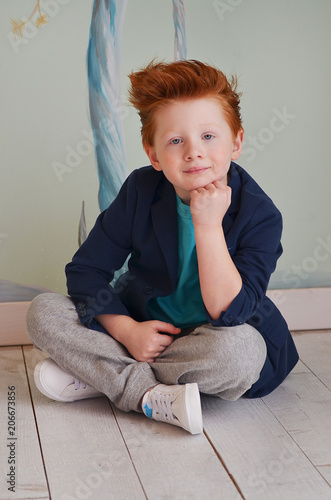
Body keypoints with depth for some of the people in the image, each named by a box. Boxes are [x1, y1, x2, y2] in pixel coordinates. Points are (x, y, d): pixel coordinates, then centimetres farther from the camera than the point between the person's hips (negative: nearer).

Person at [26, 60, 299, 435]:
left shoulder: (260, 214, -20)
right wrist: (128, 331, -20)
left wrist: (208, 226, -35)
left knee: (239, 349, -38)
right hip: (144, 329, 3)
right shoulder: (142, 191, -11)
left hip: (209, 340, -2)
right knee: (43, 312, -15)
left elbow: (229, 313, -29)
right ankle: (149, 396, -27)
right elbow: (85, 270, -6)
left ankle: (98, 377, -21)